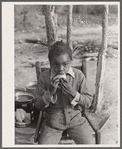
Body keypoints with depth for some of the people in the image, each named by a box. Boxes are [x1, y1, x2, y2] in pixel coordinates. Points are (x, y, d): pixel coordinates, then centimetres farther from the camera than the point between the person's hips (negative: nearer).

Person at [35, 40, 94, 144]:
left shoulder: (78, 75, -7)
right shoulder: (44, 77, -9)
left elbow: (88, 102, -5)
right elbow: (38, 106, -5)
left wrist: (73, 93, -22)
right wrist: (50, 92, -22)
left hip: (75, 117, 1)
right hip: (52, 120, 0)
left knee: (89, 144, -12)